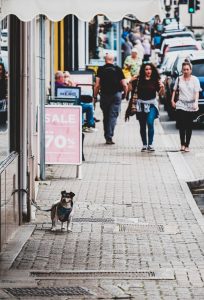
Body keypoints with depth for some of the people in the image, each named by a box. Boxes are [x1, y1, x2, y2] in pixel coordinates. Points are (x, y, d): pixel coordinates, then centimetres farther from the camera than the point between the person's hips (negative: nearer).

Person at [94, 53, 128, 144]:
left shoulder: (101, 69, 0)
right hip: (116, 95, -1)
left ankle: (107, 136, 16)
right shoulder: (118, 69, 1)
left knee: (106, 116, 12)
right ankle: (109, 137, -13)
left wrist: (95, 95, 2)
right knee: (113, 116, -2)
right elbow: (124, 85, -1)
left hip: (104, 94, 1)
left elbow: (97, 85, -6)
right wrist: (125, 94, 13)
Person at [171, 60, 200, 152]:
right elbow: (174, 90, 17)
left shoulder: (195, 79, 0)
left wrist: (196, 102, -21)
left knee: (189, 126, 3)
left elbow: (197, 92, -8)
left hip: (191, 106, -1)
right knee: (181, 125, -8)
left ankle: (187, 145, 9)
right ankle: (182, 144, 0)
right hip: (181, 105, 1)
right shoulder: (179, 79, 6)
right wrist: (172, 100, 9)